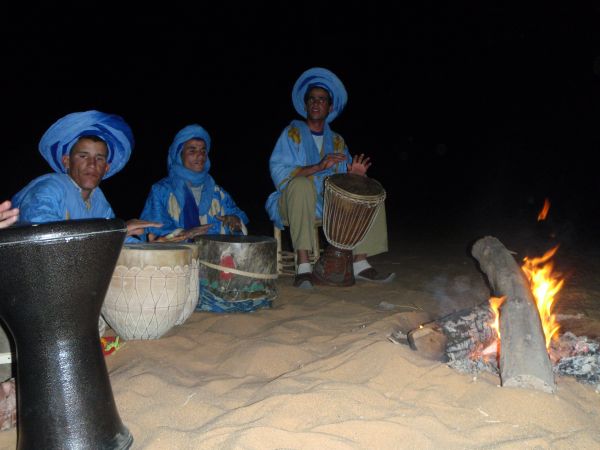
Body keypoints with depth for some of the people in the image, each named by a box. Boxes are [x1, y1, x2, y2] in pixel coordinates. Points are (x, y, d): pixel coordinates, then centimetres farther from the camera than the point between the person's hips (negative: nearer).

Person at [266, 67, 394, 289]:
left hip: (330, 204, 5)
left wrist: (354, 174, -13)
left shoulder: (337, 141, 14)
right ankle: (303, 266, -39)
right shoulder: (292, 133, 0)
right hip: (294, 203, -5)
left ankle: (360, 263, -11)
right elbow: (278, 172, -15)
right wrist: (319, 167, -27)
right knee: (302, 184, -36)